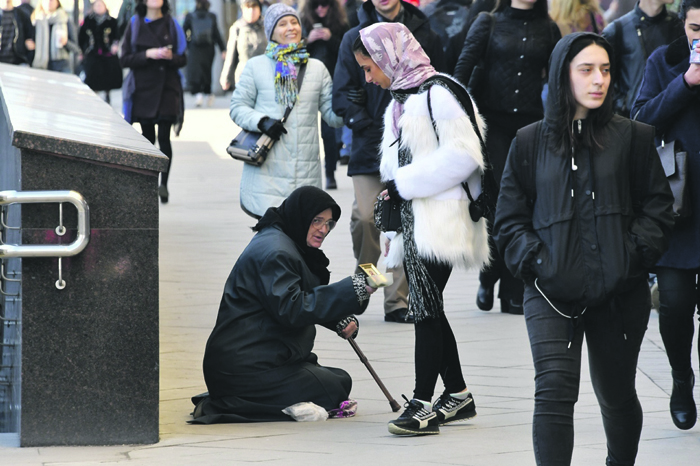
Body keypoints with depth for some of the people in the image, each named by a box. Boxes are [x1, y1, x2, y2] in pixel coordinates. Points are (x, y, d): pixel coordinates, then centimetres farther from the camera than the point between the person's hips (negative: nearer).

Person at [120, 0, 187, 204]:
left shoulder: (171, 25, 7)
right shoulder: (135, 25, 5)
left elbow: (183, 59, 8)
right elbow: (125, 59, 0)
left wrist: (171, 57, -13)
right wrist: (148, 54, -15)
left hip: (167, 89, 0)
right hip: (144, 90, 1)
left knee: (164, 137, -10)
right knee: (148, 137, 4)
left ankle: (164, 183, -13)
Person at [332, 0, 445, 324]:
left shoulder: (424, 37, 10)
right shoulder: (355, 39, 8)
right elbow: (342, 94, 4)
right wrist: (362, 124, -11)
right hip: (370, 147, 0)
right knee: (365, 218, -12)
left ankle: (397, 301, 5)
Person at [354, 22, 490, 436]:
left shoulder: (439, 93, -12)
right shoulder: (401, 102, 18)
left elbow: (463, 154, -19)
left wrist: (404, 184, -16)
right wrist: (391, 194, 10)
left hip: (438, 221, -10)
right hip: (412, 222, 10)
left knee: (426, 310, -10)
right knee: (427, 309, 12)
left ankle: (423, 404, -9)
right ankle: (458, 394, 21)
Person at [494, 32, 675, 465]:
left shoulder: (633, 137, 4)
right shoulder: (530, 143, 5)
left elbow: (658, 207, 6)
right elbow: (510, 220, 8)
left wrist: (634, 255, -8)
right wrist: (536, 261, -8)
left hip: (619, 295, 1)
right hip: (553, 294, -1)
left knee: (616, 395, 15)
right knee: (554, 393, -17)